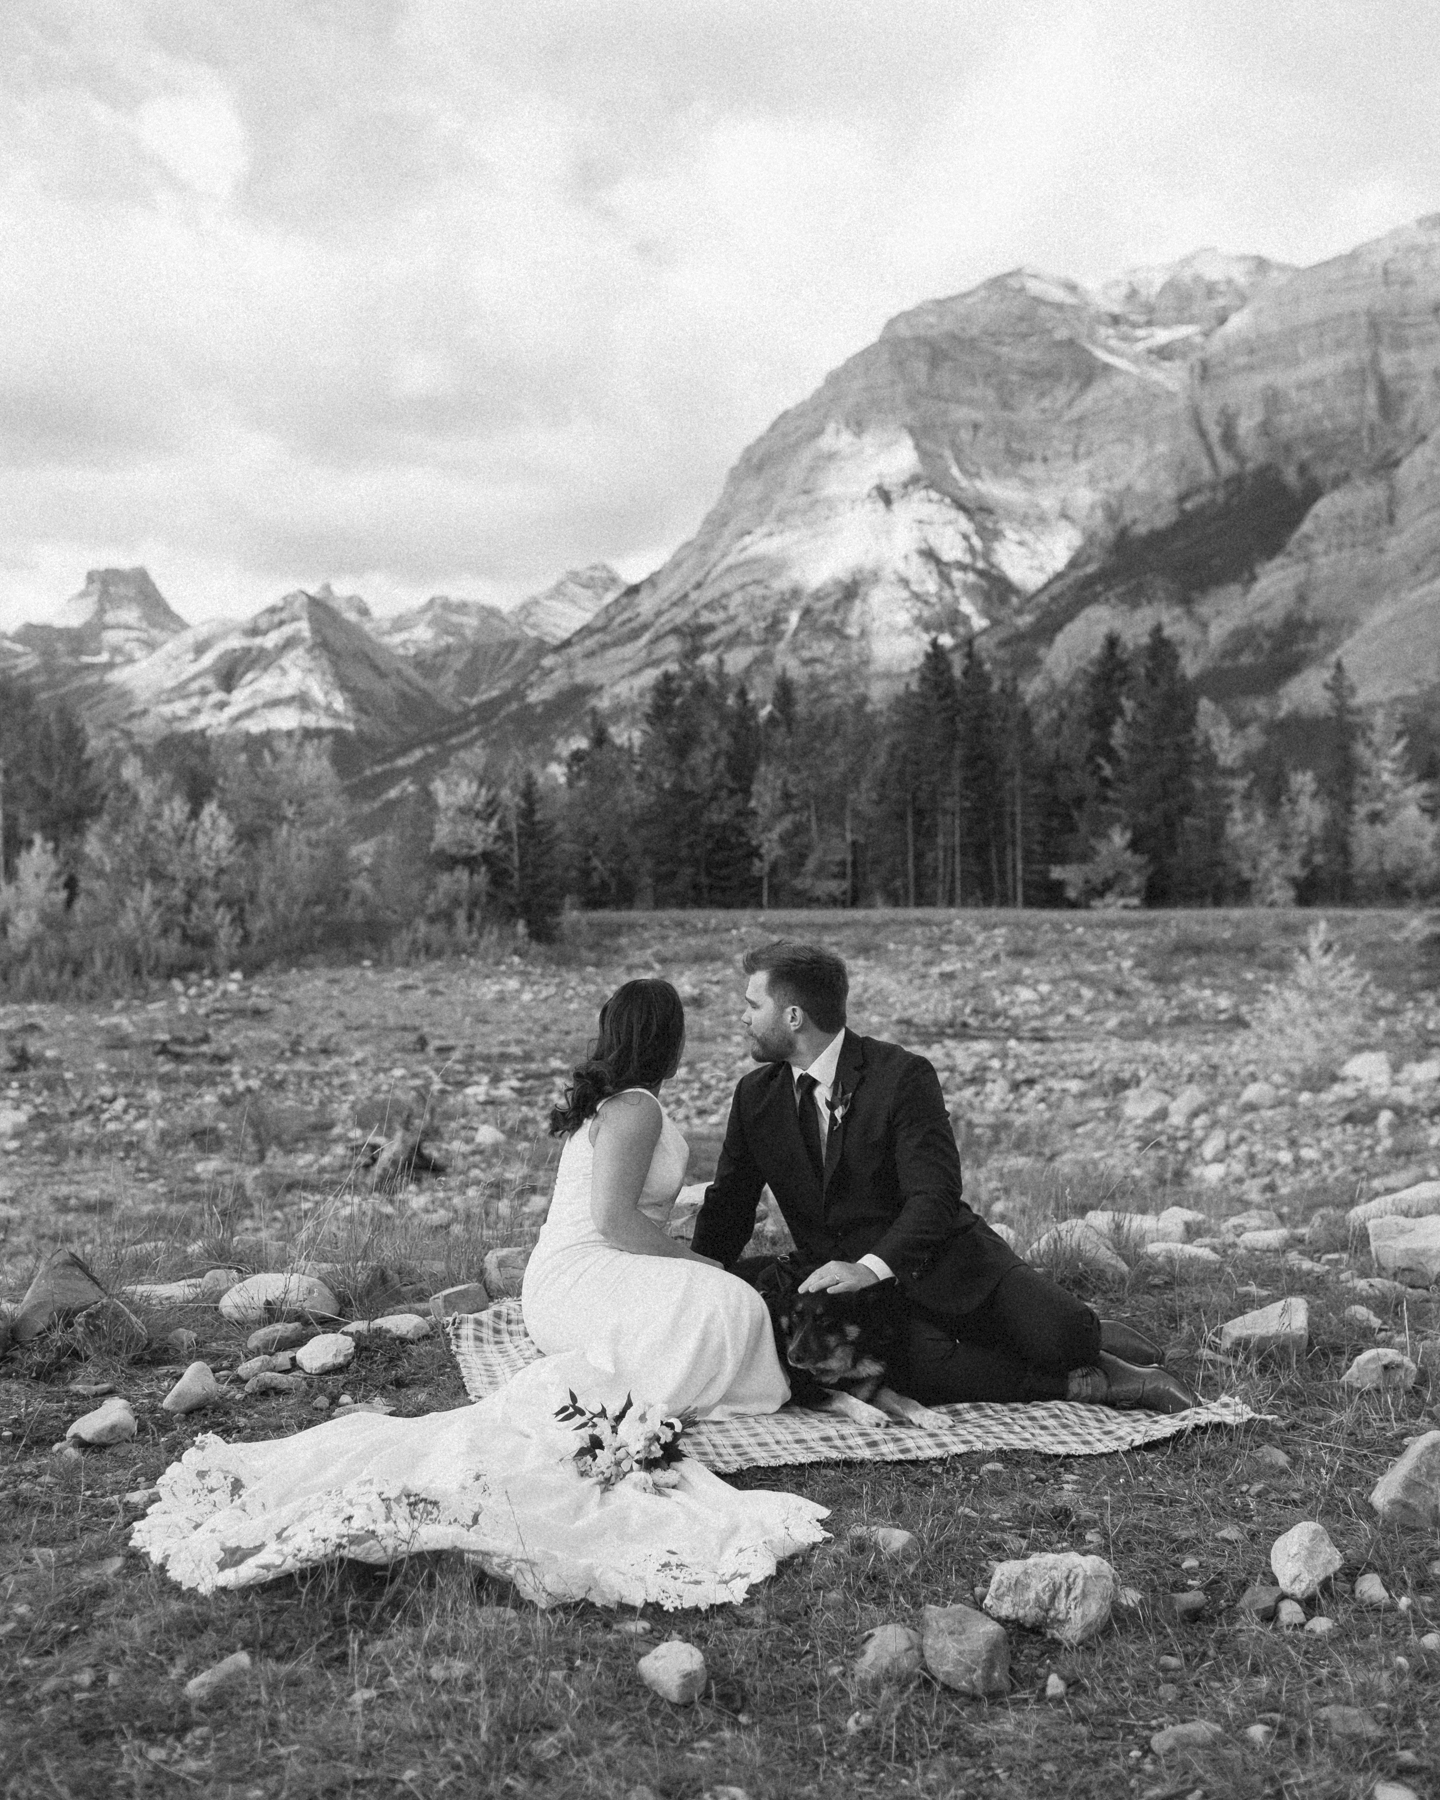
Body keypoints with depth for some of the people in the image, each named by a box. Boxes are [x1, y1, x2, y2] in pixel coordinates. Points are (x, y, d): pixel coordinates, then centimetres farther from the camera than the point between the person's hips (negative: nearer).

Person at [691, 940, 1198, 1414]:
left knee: (1062, 1339, -25)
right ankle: (1091, 1381, -12)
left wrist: (871, 1266, -35)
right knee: (928, 1373, -30)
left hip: (948, 1261, -3)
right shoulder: (755, 1095, 4)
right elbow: (727, 1206, 11)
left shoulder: (902, 1076, -12)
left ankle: (1092, 1335, 12)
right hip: (851, 1282, 3)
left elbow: (935, 1195, -21)